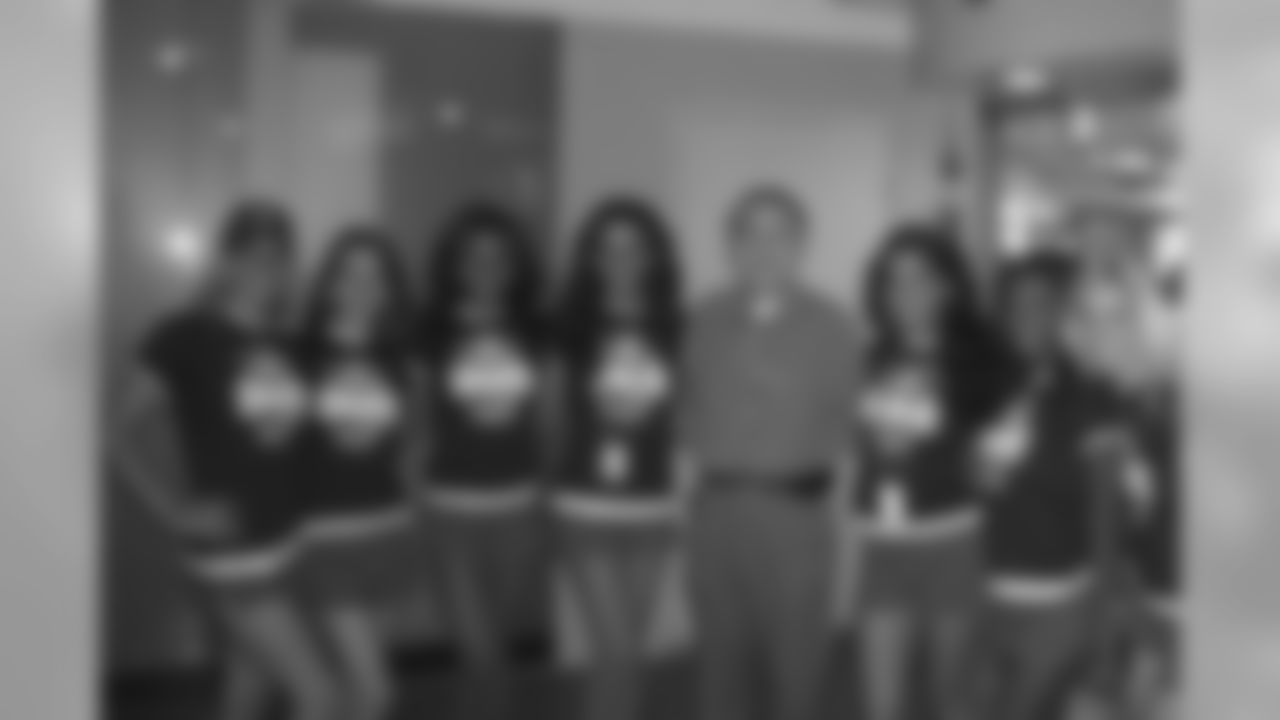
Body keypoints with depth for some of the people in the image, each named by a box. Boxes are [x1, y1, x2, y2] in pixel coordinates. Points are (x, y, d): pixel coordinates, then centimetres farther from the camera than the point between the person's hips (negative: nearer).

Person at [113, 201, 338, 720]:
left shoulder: (286, 345, 7)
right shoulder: (185, 339, -11)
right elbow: (128, 434, -8)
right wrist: (178, 512, -13)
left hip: (284, 539, 6)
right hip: (230, 549, -6)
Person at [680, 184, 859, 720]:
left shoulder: (828, 328, -1)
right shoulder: (707, 323, 8)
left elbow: (848, 417, 4)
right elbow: (689, 407, 12)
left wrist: (822, 474, -4)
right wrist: (701, 461, 0)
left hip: (796, 508, -3)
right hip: (716, 507, 3)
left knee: (797, 657, -1)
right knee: (721, 653, 8)